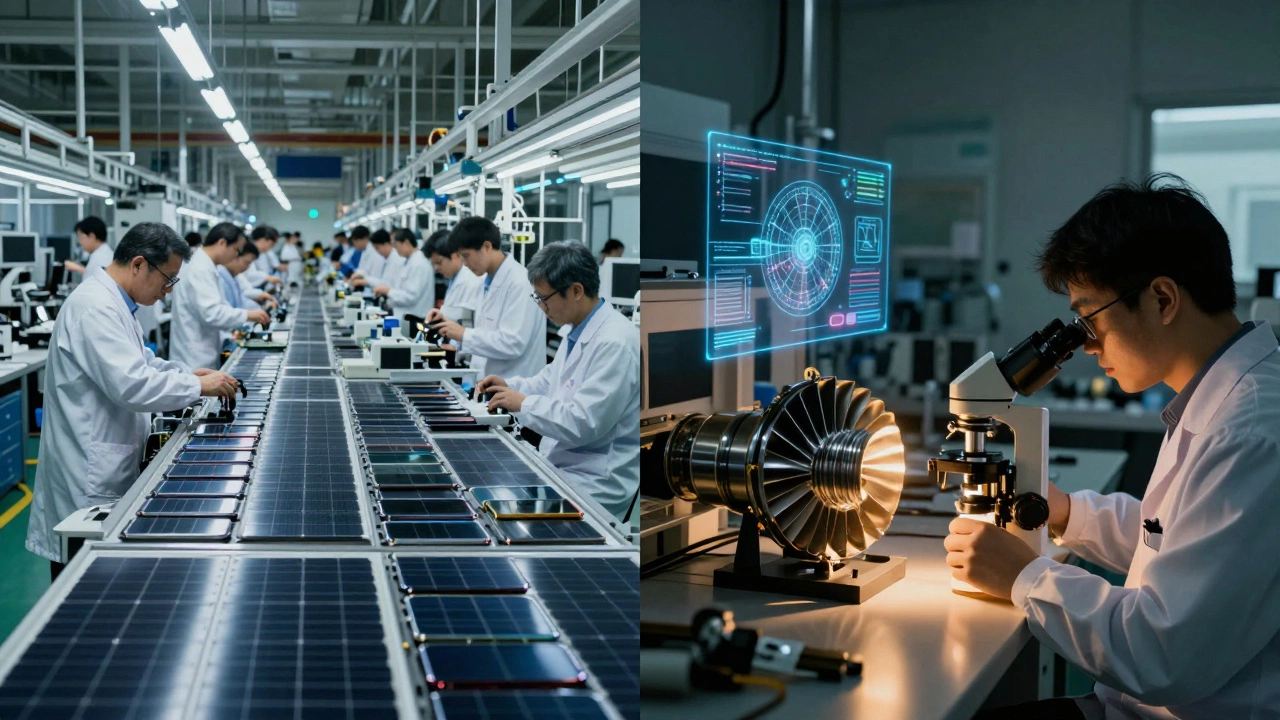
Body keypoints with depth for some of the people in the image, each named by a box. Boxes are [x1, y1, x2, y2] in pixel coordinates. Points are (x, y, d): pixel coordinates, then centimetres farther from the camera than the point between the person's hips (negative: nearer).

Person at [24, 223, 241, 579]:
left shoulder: (112, 301, 11)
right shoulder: (95, 307, -21)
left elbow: (137, 361, 24)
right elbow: (131, 385, -29)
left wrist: (186, 374, 9)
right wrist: (198, 387, -19)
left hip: (107, 465, 10)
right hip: (89, 472, -10)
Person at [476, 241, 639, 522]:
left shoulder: (616, 343, -22)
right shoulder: (578, 331, 8)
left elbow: (582, 423, -27)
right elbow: (550, 382, 24)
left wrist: (523, 404, -15)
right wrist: (509, 385, 7)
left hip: (594, 485, -9)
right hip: (557, 465, 9)